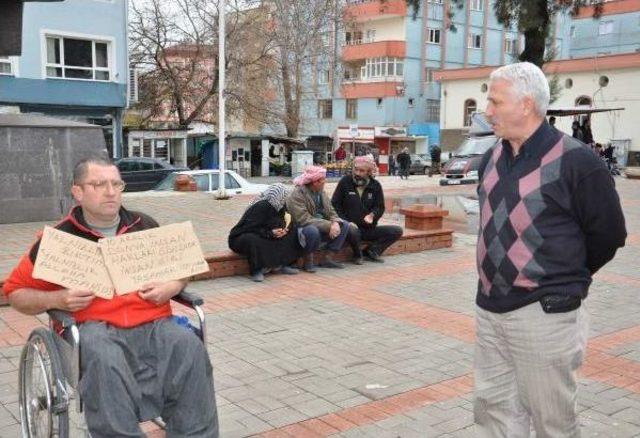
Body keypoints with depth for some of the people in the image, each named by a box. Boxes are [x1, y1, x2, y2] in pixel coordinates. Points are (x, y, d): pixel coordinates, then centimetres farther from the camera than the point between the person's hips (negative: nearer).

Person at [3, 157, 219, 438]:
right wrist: (57, 300, -7)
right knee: (105, 359, -38)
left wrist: (173, 287, 4)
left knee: (191, 348, -29)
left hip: (153, 323, 2)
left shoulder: (145, 227, 17)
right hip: (93, 327, -2)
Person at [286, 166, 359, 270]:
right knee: (312, 230, -39)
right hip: (303, 230, -8)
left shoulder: (321, 193, 6)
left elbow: (331, 212, 7)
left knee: (344, 225, -6)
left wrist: (335, 223, -18)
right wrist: (329, 226, -29)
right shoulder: (297, 195, -19)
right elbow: (304, 220, -27)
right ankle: (308, 260, -14)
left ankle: (329, 258, -5)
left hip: (322, 227, 8)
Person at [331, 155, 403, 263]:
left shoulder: (375, 186, 6)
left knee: (397, 231, -11)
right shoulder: (345, 181, -2)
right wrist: (346, 222, -14)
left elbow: (380, 207, 9)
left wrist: (372, 215, -16)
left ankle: (371, 251, -8)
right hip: (351, 226, -3)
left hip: (369, 229, 4)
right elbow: (335, 204, -2)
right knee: (352, 230, -40)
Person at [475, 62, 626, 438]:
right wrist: (499, 275, 14)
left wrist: (566, 278, 5)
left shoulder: (576, 162, -14)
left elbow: (608, 233, -7)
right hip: (490, 309, 7)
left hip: (544, 313, -7)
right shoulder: (493, 158, 8)